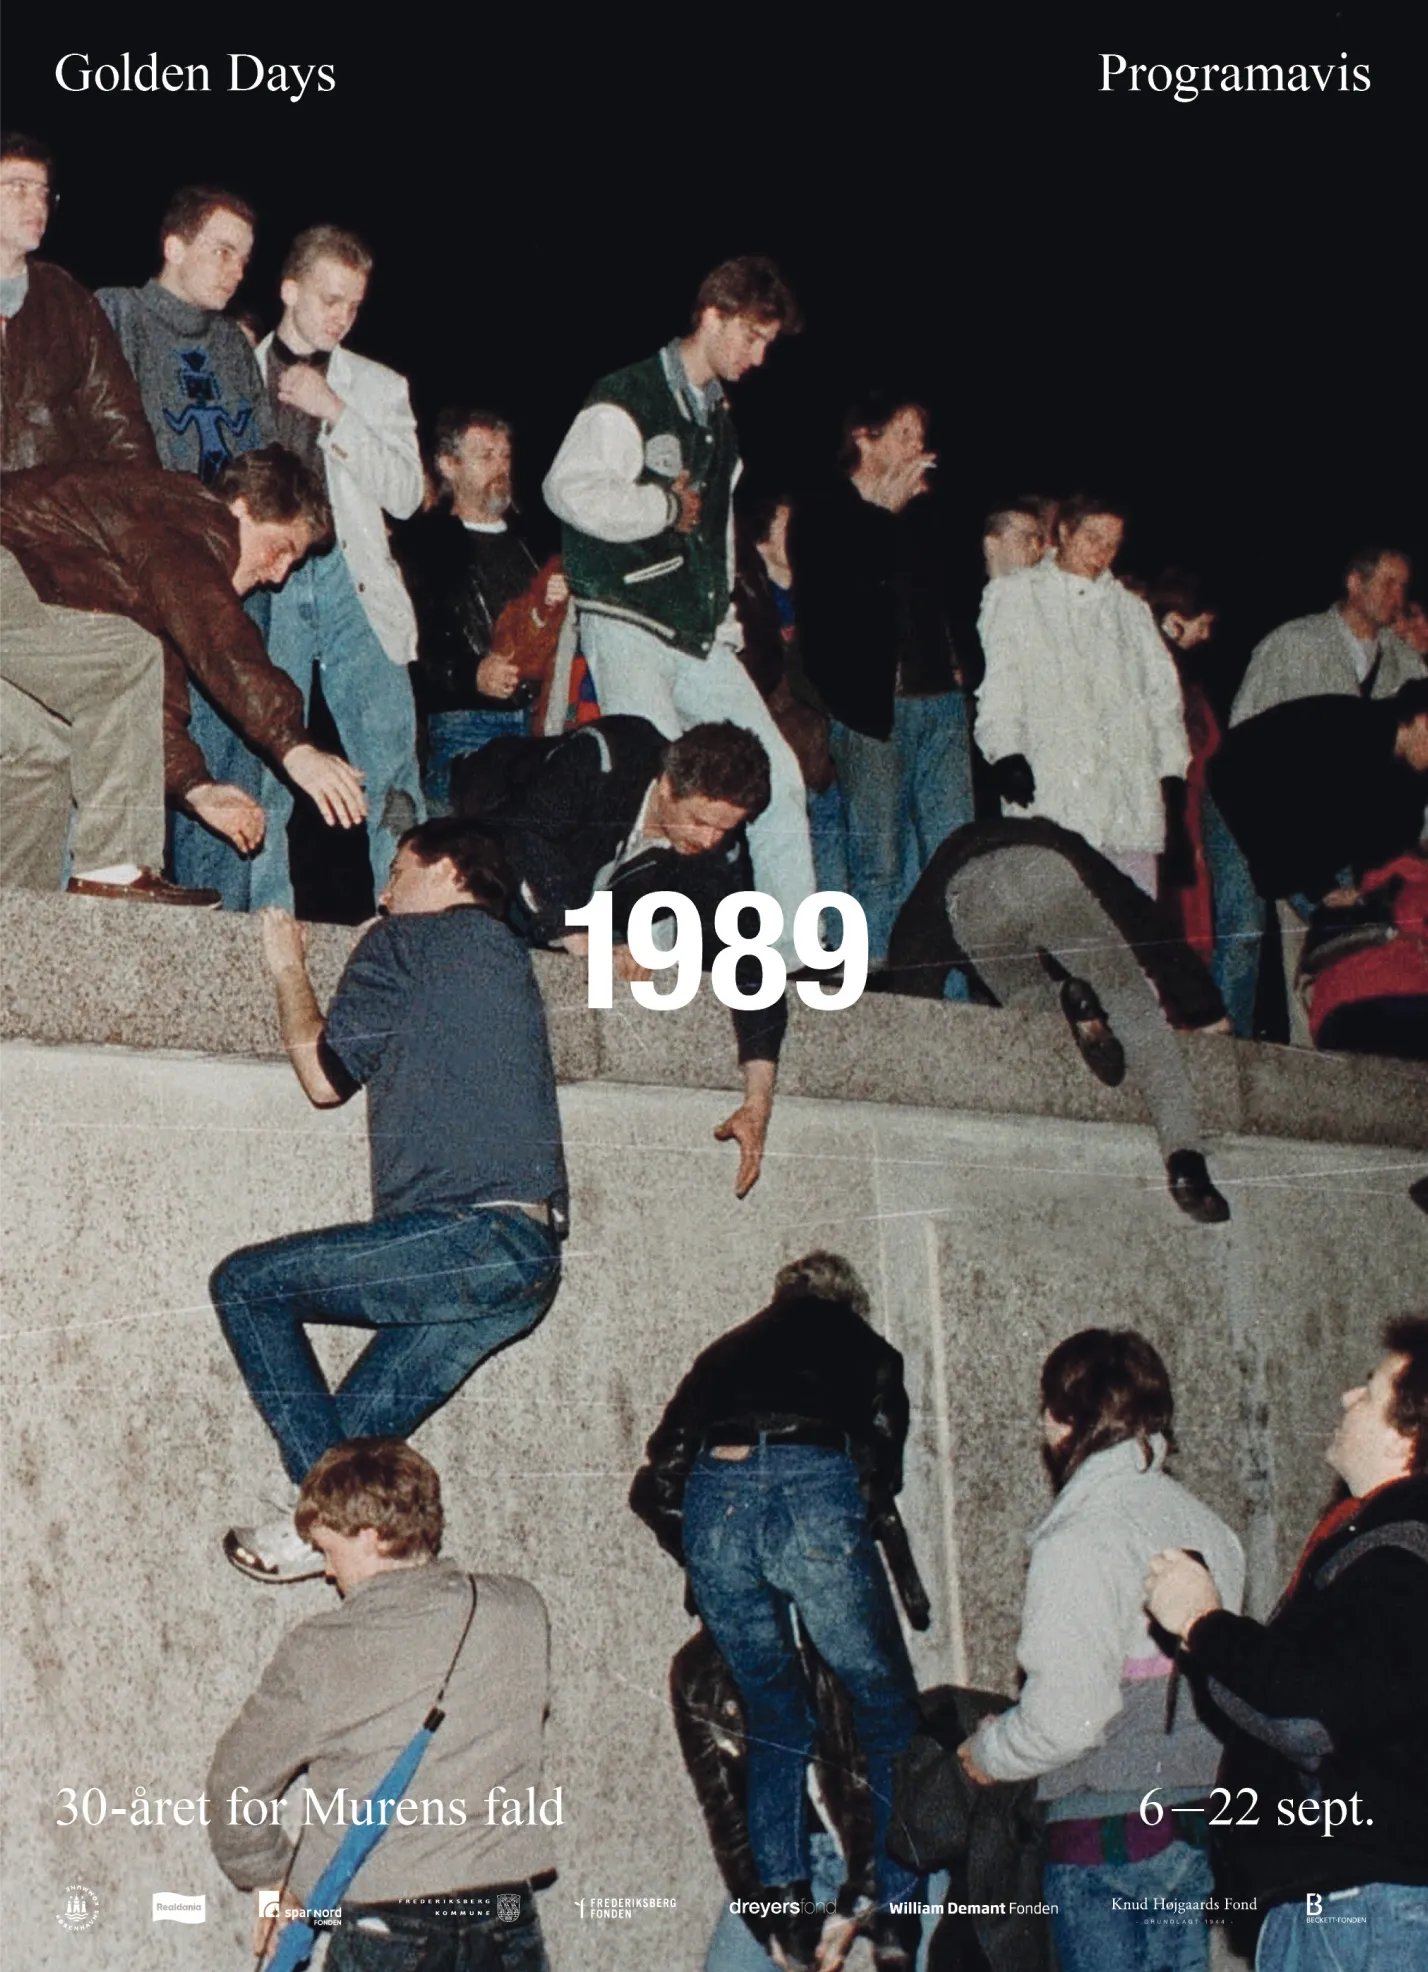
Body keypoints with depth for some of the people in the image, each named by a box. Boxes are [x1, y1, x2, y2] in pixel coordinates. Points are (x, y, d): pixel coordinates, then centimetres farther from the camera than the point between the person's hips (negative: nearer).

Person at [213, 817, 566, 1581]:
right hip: (528, 1261, 8)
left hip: (471, 1236, -8)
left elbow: (325, 1074, 7)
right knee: (352, 1437, 11)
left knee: (246, 1283, -1)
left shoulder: (405, 942, 3)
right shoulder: (502, 951, 26)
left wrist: (288, 970, 22)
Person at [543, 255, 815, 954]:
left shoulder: (718, 416, 20)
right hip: (629, 627, -8)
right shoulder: (627, 399, -8)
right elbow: (569, 489, -25)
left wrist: (726, 621, 18)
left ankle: (797, 950, 8)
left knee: (777, 774, 3)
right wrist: (668, 507, -13)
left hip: (699, 636, 8)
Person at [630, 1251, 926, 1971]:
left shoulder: (729, 1349, 33)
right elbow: (881, 1469, 16)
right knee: (885, 1710, 12)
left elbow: (656, 1482, 23)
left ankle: (789, 1910, 13)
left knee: (773, 1717, 20)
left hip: (711, 1497, 3)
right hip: (814, 1486, -3)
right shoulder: (868, 1349, 29)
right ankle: (899, 1910, 8)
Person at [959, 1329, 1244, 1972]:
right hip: (1197, 1824, 7)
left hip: (1107, 1835, -7)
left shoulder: (1080, 1539, -17)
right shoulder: (1205, 1526, 5)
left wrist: (988, 1751, -2)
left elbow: (1063, 1718, -21)